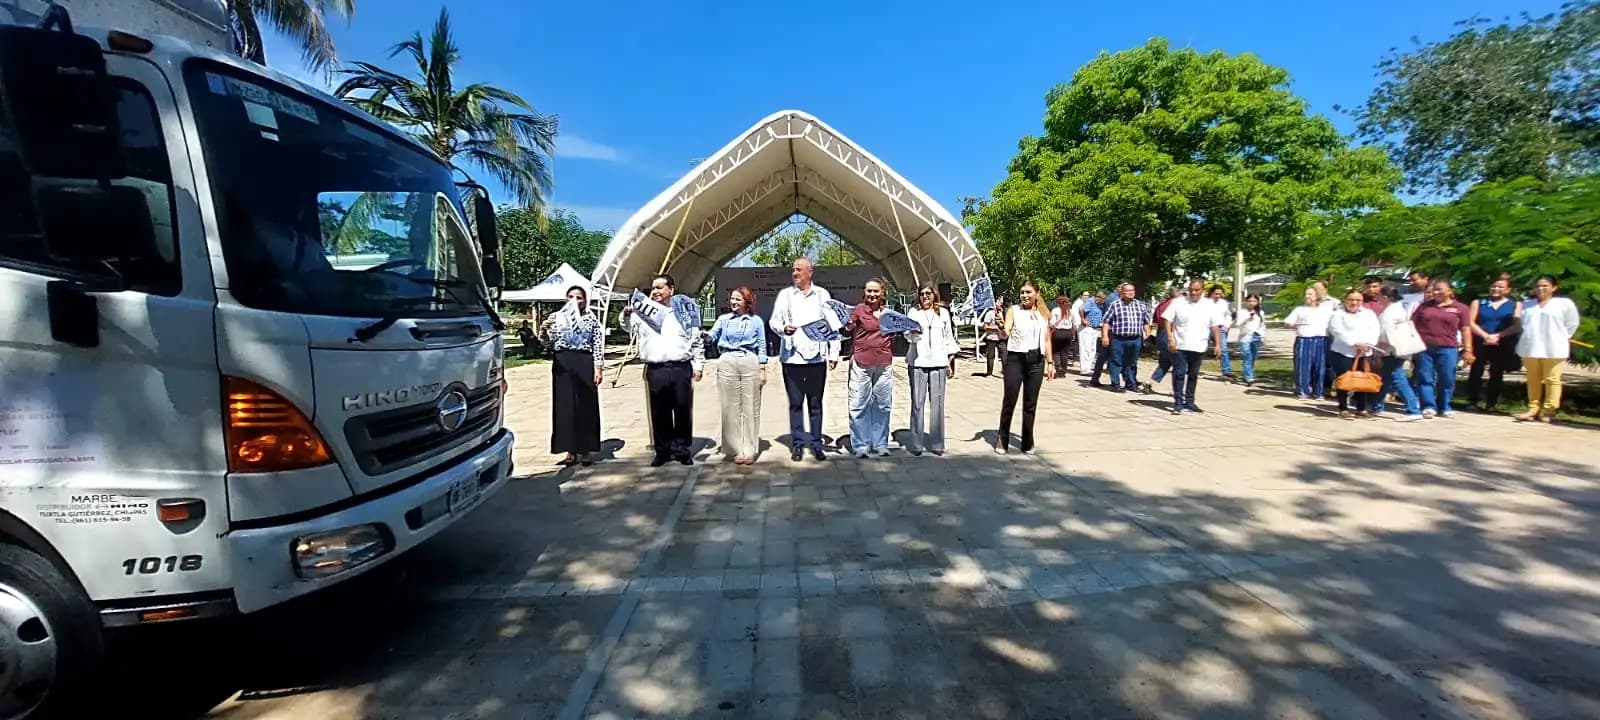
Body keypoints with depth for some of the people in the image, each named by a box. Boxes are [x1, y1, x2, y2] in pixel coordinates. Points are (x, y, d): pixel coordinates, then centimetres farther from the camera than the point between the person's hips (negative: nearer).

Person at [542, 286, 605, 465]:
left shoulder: (592, 319, 7)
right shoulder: (556, 317, 10)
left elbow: (599, 345, 2)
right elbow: (548, 343, 5)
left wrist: (598, 368, -7)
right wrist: (543, 331, -16)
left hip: (584, 364, -1)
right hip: (563, 364, 1)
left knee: (586, 407, 2)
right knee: (564, 407, 3)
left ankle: (585, 450, 11)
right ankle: (570, 451, 10)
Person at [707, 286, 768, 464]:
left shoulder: (756, 321, 10)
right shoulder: (723, 319, 13)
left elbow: (762, 347, 9)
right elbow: (712, 336, 1)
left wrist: (763, 370, 3)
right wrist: (706, 336, -22)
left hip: (750, 363, -1)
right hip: (727, 363, 1)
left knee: (750, 407, 1)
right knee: (731, 408, 1)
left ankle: (749, 450, 7)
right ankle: (736, 449, 8)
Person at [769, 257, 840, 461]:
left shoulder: (822, 295, 8)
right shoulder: (785, 295, 8)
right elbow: (774, 321, 7)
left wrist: (834, 353, 1)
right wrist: (783, 328, -16)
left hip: (817, 357, 0)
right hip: (792, 357, 0)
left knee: (815, 403, 7)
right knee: (795, 403, 3)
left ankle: (816, 444, 15)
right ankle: (797, 444, 12)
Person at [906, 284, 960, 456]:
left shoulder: (943, 312, 14)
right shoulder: (913, 312, 9)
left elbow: (949, 338, 17)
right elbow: (908, 336, 0)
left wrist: (950, 361, 12)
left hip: (938, 363, 1)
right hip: (918, 363, -1)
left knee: (937, 403, 0)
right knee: (917, 403, -2)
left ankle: (936, 443, 8)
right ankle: (917, 444, 4)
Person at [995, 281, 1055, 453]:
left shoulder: (1043, 314, 10)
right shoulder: (1013, 310, -1)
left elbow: (1046, 340, 14)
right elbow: (1005, 334, -14)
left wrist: (1050, 362, 10)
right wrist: (1002, 330, -37)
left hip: (1036, 360, 3)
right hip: (1015, 358, -3)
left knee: (1030, 404, 8)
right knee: (1009, 401, -2)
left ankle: (1027, 442, 18)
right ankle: (1002, 440, 10)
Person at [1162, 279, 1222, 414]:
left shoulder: (1210, 306, 5)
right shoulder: (1178, 302, -2)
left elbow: (1215, 326, 7)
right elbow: (1167, 320, -5)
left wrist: (1218, 344, 1)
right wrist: (1170, 338, -14)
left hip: (1198, 347, 3)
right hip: (1179, 346, -3)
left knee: (1193, 375, 12)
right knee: (1179, 374, -7)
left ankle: (1189, 402, 23)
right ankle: (1178, 403, -3)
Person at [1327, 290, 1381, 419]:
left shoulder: (1369, 314, 14)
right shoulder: (1338, 315, -1)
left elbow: (1375, 330, 3)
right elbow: (1339, 332, -14)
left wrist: (1368, 344, -14)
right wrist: (1356, 343, -22)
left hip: (1365, 353, 4)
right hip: (1343, 353, -4)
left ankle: (1362, 409, 15)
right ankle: (1343, 409, 3)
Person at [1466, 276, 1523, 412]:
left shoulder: (1515, 305, 9)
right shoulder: (1479, 303, 9)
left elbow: (1517, 325, -2)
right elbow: (1471, 322, 0)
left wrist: (1497, 336, -16)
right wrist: (1485, 335, -13)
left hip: (1503, 345, 0)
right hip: (1480, 343, 0)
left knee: (1497, 374, 3)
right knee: (1476, 372, -1)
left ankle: (1491, 403, 8)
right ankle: (1472, 402, 4)